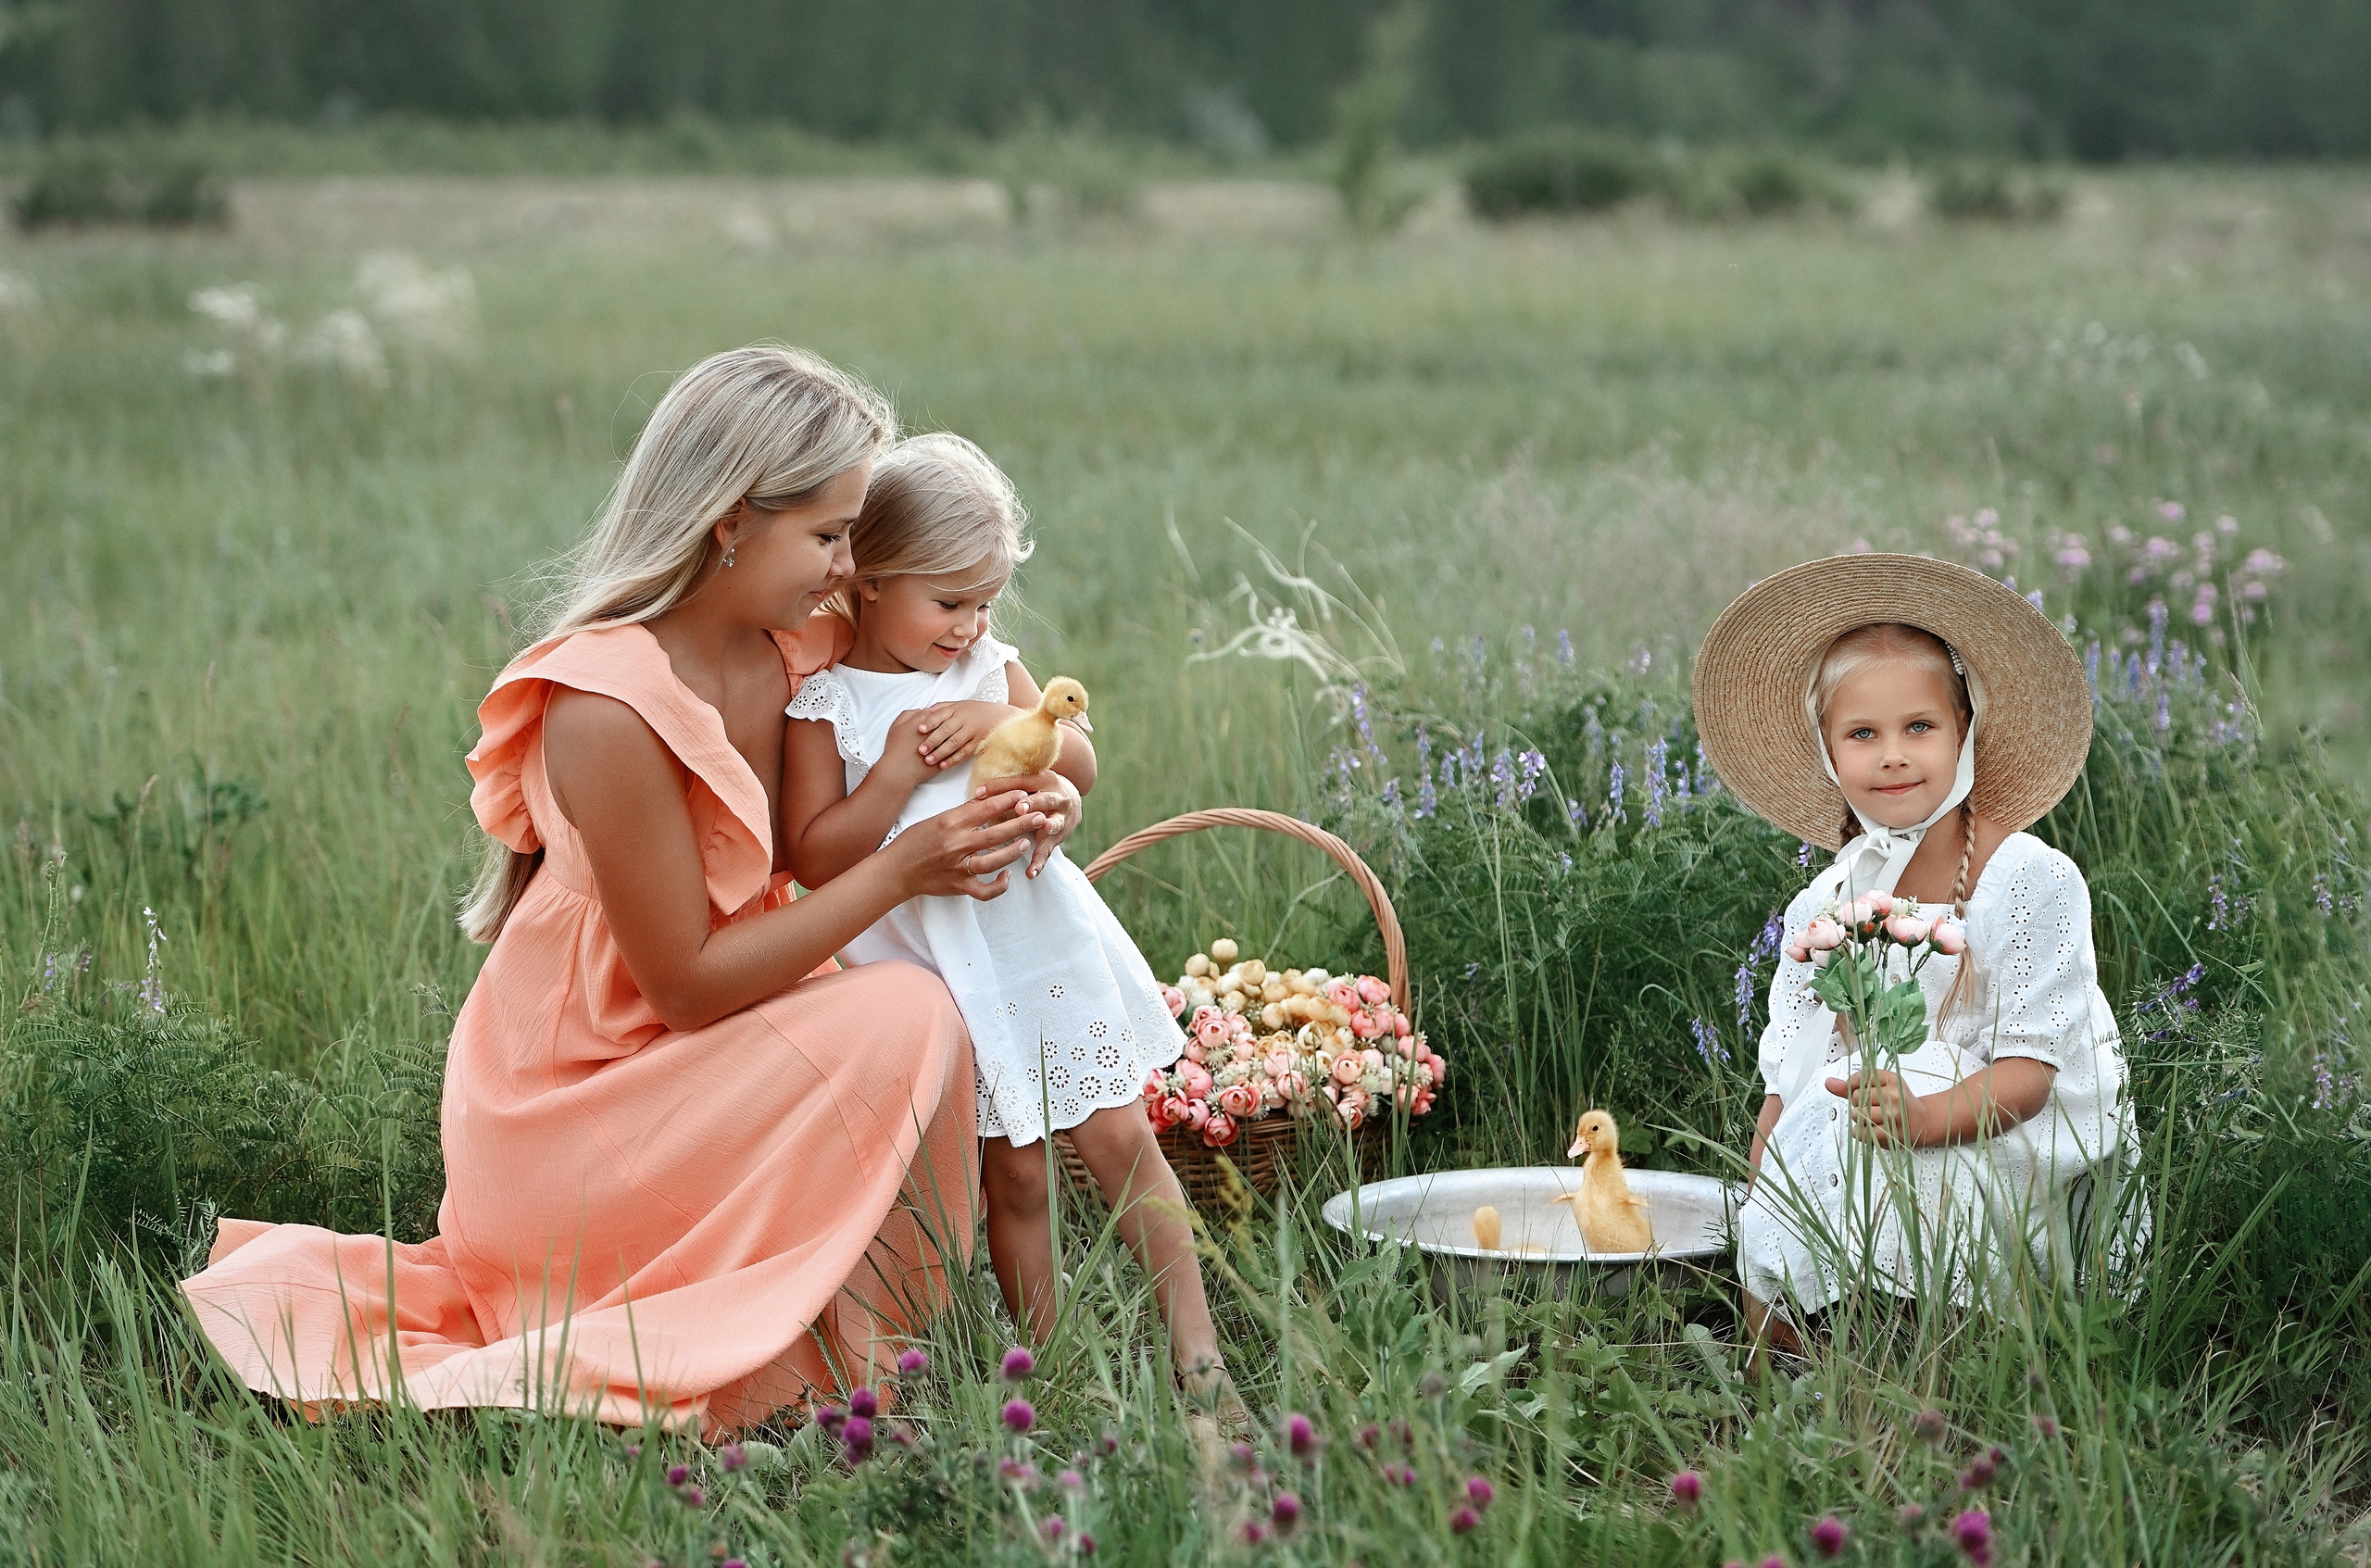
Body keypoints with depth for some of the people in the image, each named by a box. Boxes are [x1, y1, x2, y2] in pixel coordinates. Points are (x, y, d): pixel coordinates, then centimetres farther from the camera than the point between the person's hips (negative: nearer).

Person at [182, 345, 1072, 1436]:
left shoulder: (796, 649, -2)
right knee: (902, 1022, -21)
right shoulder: (609, 704, -27)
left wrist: (1008, 806, -9)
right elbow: (686, 983, -21)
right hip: (575, 1105, -9)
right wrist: (900, 872, -22)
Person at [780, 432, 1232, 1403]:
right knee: (1012, 1173, 1)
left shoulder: (988, 669, 7)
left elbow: (1081, 766, 4)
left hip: (1043, 935, 4)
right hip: (940, 970, -3)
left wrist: (1001, 720, -14)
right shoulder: (825, 703, -7)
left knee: (1120, 1138, 2)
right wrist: (900, 768, -21)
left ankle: (1198, 1351, 6)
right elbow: (814, 858, -12)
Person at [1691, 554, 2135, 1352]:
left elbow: (2029, 1069, -11)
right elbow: (1788, 1080, 12)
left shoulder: (2032, 881, -6)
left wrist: (1924, 1117, -30)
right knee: (1765, 1273, -22)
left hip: (1984, 1150, -4)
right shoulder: (1825, 905, 8)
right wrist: (1758, 1210, -2)